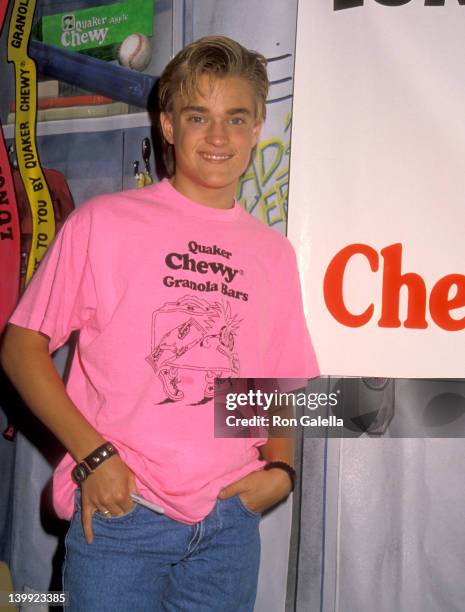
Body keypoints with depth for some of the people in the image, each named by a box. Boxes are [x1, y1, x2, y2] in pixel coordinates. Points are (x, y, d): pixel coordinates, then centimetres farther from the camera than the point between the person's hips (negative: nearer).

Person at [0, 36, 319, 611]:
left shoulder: (274, 252, 9)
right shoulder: (103, 221, -2)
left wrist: (278, 467, -1)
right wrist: (93, 454, -12)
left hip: (229, 522, 4)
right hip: (118, 508, -3)